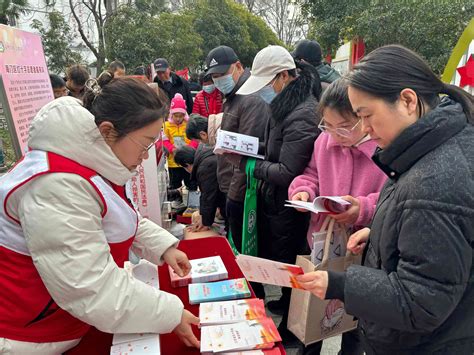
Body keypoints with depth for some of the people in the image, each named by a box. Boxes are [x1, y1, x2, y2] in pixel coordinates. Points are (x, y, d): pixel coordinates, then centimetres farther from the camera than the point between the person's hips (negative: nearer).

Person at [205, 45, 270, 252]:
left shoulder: (251, 100, -19)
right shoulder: (232, 98, 14)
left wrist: (234, 194, -19)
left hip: (240, 194, -10)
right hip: (232, 188, 10)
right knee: (240, 247, 22)